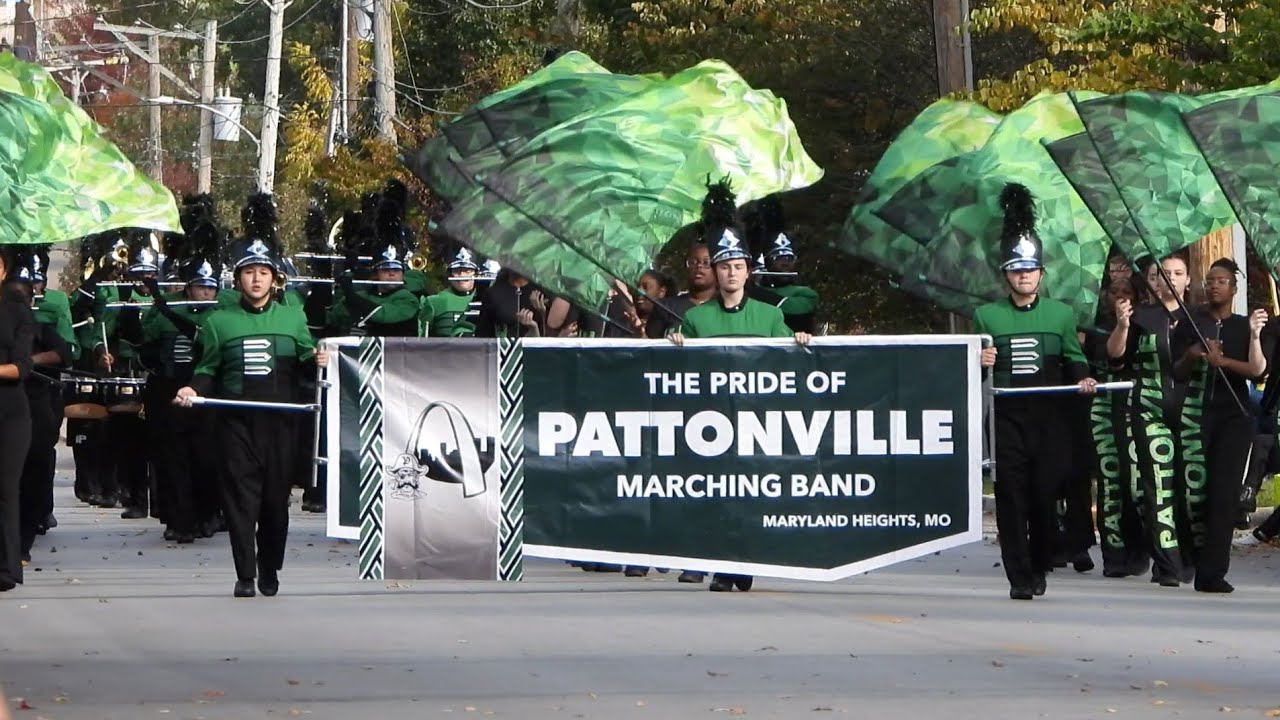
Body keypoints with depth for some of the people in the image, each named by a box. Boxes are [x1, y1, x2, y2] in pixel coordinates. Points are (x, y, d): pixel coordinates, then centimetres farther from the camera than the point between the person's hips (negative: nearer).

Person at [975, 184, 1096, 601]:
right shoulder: (987, 316, 10)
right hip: (1006, 419, -1)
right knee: (1011, 498, -6)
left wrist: (1082, 379, -5)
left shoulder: (1061, 314, 12)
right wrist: (981, 364, -7)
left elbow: (1074, 359, 16)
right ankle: (1019, 577, -4)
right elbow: (973, 374, 16)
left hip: (1049, 417, 1)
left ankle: (1041, 566, 19)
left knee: (1046, 495, -1)